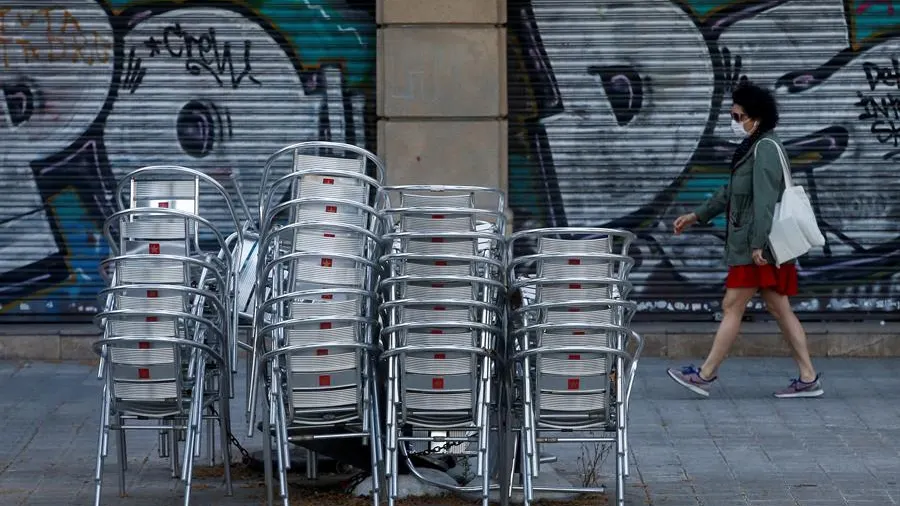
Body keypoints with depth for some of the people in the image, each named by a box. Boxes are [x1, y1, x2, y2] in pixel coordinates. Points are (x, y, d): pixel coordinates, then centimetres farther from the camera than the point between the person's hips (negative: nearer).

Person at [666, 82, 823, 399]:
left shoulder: (766, 148, -14)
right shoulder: (752, 147, 18)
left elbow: (764, 199, -22)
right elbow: (731, 192, 27)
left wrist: (757, 244, -26)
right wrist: (696, 216, 30)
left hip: (757, 246, -10)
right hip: (749, 244, 10)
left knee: (732, 306, -4)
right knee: (779, 309, 9)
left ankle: (705, 376, 2)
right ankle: (808, 379, 10)